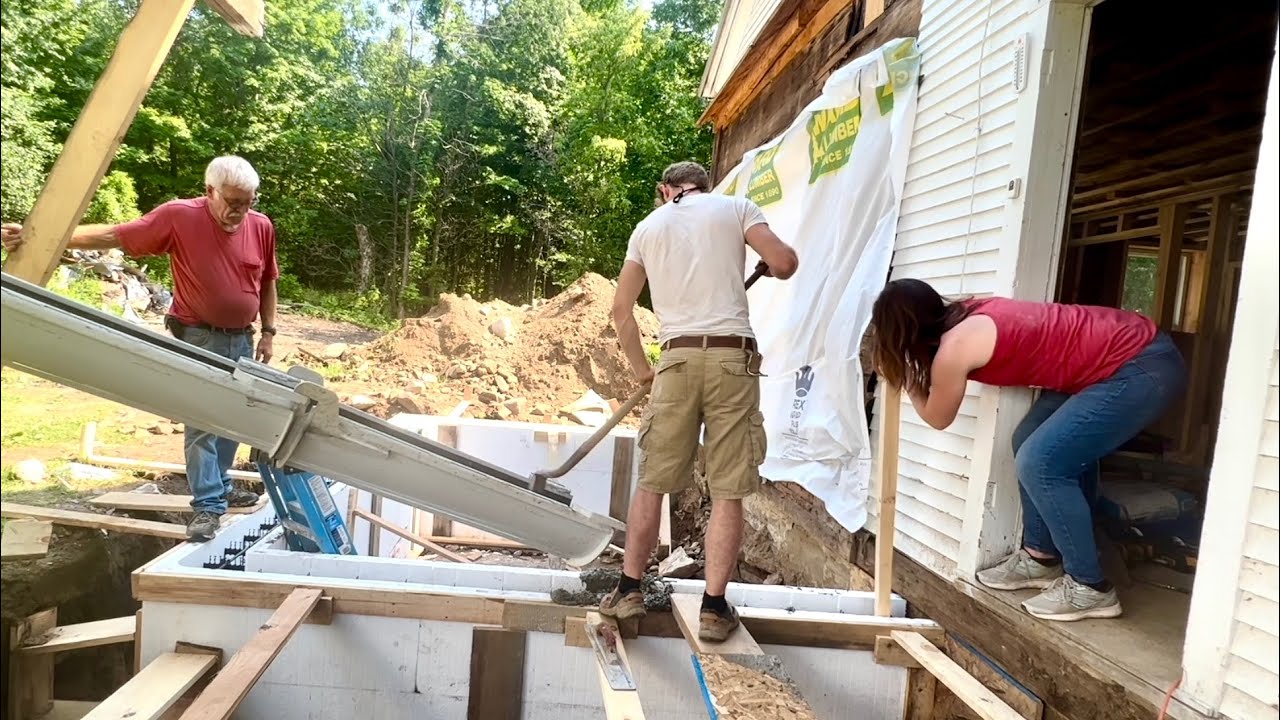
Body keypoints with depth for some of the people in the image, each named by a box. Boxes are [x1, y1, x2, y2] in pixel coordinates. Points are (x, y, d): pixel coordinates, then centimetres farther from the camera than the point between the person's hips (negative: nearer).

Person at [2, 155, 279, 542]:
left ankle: (219, 486, 31)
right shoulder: (179, 216, -14)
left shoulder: (261, 226, -3)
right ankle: (207, 505, 3)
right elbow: (111, 236, -12)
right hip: (199, 339, -4)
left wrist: (268, 331, 6)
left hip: (241, 338, 4)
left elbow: (268, 282, 8)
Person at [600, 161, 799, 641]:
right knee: (728, 492, 3)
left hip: (677, 358, 2)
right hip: (733, 357, -1)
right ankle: (714, 607, 6)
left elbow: (621, 309, 15)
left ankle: (629, 589, 17)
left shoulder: (648, 226, 17)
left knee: (653, 483, 11)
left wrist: (641, 369, 25)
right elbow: (785, 262, -2)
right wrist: (768, 268, 21)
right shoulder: (735, 207, 11)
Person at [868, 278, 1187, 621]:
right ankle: (1041, 558, 25)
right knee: (1029, 442, 13)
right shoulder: (968, 315, 7)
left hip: (1144, 368, -10)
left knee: (1039, 464, -11)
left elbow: (938, 418, 1)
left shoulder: (953, 349, -17)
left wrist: (904, 378, 15)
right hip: (1130, 351, 10)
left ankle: (1090, 588, 3)